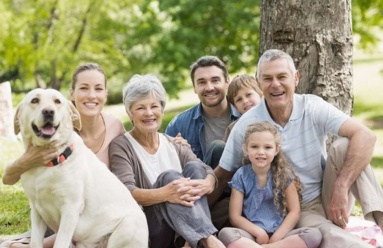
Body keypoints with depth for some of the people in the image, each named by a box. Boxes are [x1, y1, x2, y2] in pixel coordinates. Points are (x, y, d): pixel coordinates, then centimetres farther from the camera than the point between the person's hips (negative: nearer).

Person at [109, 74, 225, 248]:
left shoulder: (174, 145, 13)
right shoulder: (121, 145, -2)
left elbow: (209, 173, 0)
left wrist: (204, 186, -26)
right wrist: (165, 194, -36)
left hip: (185, 226, 4)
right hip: (146, 229, -4)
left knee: (194, 167, -16)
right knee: (169, 176, -26)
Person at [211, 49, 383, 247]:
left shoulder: (313, 107, -10)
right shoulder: (246, 125, -9)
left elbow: (365, 137, -22)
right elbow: (222, 175, 0)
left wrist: (341, 188, -32)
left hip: (328, 197, 3)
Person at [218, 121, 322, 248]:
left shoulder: (284, 174, 3)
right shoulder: (241, 176, 1)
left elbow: (294, 211, 0)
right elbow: (235, 216, 0)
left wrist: (276, 237, -12)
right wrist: (259, 232, -15)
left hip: (280, 233, 2)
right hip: (252, 234, -2)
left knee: (314, 235, -27)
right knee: (225, 234, -32)